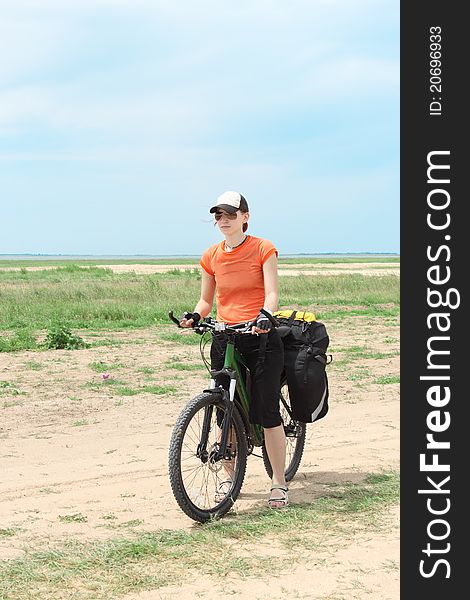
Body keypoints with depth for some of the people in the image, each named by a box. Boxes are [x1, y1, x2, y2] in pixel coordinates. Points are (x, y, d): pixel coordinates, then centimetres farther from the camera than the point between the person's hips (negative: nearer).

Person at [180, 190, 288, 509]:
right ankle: (230, 477, 21)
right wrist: (195, 315, -9)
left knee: (268, 411, -3)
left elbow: (272, 292, -12)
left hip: (261, 337, -3)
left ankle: (279, 483, 7)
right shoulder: (211, 256, 7)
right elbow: (206, 300, 13)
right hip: (225, 339, 4)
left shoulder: (263, 249, -3)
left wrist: (265, 316, -33)